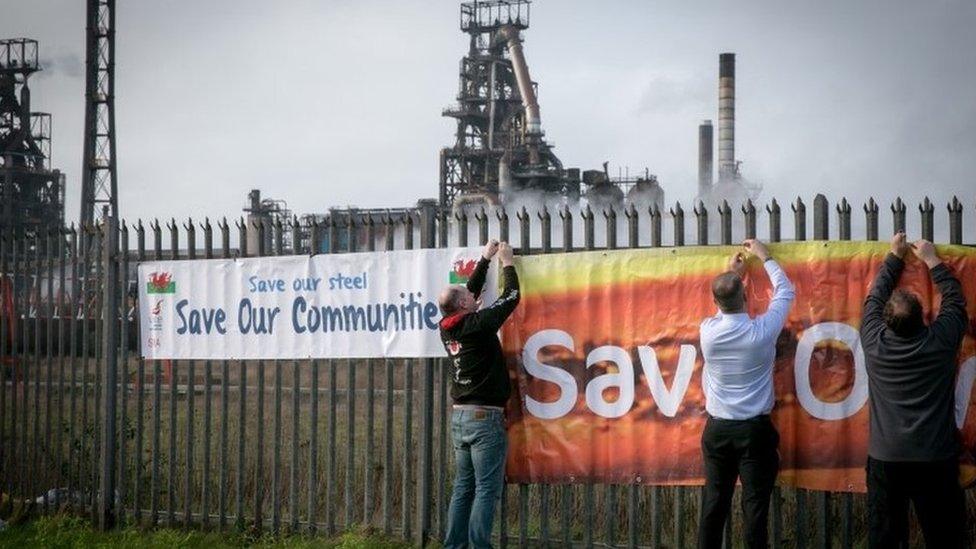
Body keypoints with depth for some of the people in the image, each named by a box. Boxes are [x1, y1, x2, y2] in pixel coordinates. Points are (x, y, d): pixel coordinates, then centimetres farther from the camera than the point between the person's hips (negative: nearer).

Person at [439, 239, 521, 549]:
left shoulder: (447, 328, 6)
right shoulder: (477, 324, -14)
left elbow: (470, 291, 22)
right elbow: (511, 296, -4)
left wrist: (485, 260, 29)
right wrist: (507, 262, 11)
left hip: (460, 416, 8)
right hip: (485, 417, -8)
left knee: (464, 487, 9)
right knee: (486, 489, -7)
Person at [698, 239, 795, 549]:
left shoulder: (708, 331, -8)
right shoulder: (762, 331, -14)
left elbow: (723, 310, 18)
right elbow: (786, 292, 4)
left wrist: (732, 274, 31)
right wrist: (764, 257, 17)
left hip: (717, 428, 3)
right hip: (754, 429, -3)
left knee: (714, 500, 9)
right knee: (755, 502, 0)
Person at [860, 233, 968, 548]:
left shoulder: (874, 341, -5)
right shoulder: (941, 341, -8)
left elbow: (876, 296, 13)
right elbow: (955, 298, 11)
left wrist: (895, 257, 25)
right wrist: (931, 260, 22)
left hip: (885, 458, 1)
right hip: (936, 459, -1)